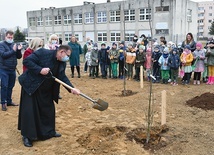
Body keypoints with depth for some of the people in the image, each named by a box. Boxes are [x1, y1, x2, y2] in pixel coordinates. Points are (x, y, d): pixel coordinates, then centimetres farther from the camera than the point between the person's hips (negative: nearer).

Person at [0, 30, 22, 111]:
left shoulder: (14, 45, 7)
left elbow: (19, 56, 6)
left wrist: (19, 50, -12)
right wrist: (13, 50, -21)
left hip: (12, 69, 4)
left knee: (10, 86, 12)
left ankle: (9, 101, 24)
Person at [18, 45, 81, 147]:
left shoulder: (62, 63, -1)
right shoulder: (43, 53, -21)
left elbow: (63, 77, -3)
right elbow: (26, 61, -21)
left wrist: (72, 88, -17)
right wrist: (40, 70, -30)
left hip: (46, 90, 7)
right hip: (31, 86, -7)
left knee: (48, 110, 13)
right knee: (29, 111, -4)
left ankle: (49, 132, 31)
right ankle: (27, 136, 10)